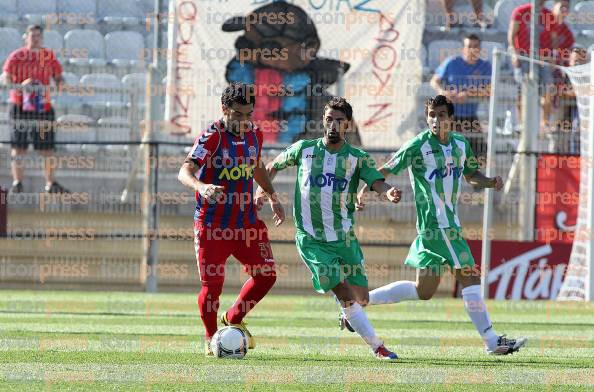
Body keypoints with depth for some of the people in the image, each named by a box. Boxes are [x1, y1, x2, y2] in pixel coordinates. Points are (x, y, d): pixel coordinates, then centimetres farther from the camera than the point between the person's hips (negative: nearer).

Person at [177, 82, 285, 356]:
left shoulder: (254, 135, 4)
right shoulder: (211, 137, -17)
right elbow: (185, 171, -29)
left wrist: (272, 197, 25)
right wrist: (201, 187, -49)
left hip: (246, 221, 6)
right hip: (212, 225, -6)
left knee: (266, 276, 0)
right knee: (212, 284, -5)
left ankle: (233, 319, 24)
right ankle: (211, 338, 19)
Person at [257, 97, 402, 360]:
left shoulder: (357, 158, -2)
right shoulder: (304, 150, 0)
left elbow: (377, 182, -18)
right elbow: (274, 166, 18)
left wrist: (388, 192, -40)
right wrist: (262, 190, 5)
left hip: (344, 237, 2)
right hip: (311, 239, -2)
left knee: (361, 298, 2)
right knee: (346, 295, -14)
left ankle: (347, 312, 39)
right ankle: (377, 347, -5)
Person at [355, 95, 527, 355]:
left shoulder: (461, 144, 10)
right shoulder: (418, 146, -9)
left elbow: (471, 175, 25)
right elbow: (384, 171, -4)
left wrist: (491, 182, 5)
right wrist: (362, 192, -19)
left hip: (450, 221, 8)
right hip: (437, 224, -8)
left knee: (423, 291, 13)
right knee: (470, 276, -11)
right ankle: (492, 342, -8)